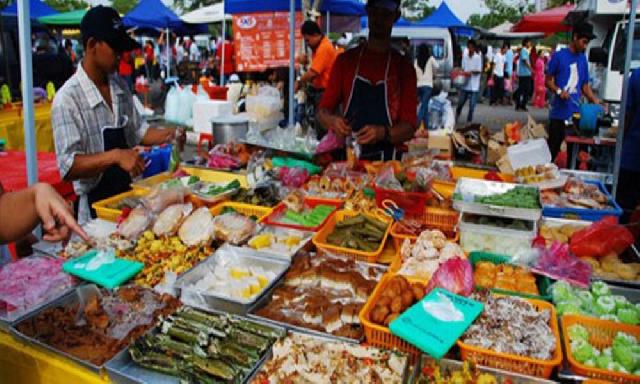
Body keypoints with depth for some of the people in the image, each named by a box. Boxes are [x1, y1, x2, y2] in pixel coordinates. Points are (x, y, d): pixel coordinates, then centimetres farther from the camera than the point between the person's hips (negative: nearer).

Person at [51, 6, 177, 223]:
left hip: (130, 195, 6)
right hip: (97, 206, -6)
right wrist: (115, 156, -32)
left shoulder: (121, 87, 4)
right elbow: (68, 166, -21)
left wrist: (167, 136, -1)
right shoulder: (68, 98, -16)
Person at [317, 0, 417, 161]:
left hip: (387, 161, -1)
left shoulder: (404, 67, 3)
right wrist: (333, 121, -15)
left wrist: (383, 133, -21)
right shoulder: (345, 60, 7)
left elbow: (409, 127, -2)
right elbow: (323, 111, 7)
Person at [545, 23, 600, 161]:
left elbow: (585, 85, 17)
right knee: (553, 148, 3)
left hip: (576, 112, 5)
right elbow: (548, 80, 1)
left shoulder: (583, 59, 12)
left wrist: (594, 100, 2)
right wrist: (558, 91, -18)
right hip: (559, 112, -5)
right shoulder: (559, 56, -3)